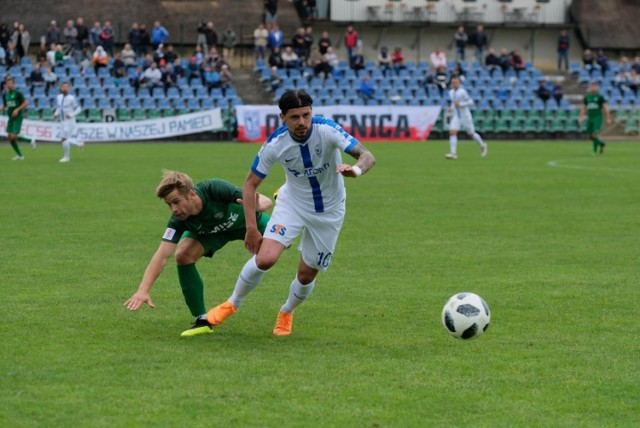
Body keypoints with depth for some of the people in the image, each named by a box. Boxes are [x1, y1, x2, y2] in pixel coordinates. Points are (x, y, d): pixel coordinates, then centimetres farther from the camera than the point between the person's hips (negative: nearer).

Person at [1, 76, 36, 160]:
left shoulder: (17, 93, -10)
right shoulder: (5, 94, 8)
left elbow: (26, 103, -10)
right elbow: (4, 105, 19)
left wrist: (17, 109, -18)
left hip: (17, 117, -7)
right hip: (10, 118, 7)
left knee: (13, 136, -15)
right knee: (9, 137, 2)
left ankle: (30, 140, 9)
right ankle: (19, 155, 14)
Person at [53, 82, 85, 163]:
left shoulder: (71, 98, -13)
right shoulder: (59, 97, 7)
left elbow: (78, 109, -10)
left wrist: (71, 115, -24)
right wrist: (56, 114, -2)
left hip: (69, 121, -7)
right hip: (62, 122, 7)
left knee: (65, 139, -9)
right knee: (63, 140, 9)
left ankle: (66, 157, 5)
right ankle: (79, 143, 29)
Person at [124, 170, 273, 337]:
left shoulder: (215, 189, -40)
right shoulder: (178, 220, -32)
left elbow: (265, 201, -37)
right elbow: (162, 255, -36)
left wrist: (256, 206, -62)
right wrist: (143, 290, -48)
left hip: (248, 220, -1)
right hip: (210, 231, 1)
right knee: (183, 254, -23)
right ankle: (202, 321, -10)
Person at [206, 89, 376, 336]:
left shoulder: (327, 130, -26)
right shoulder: (275, 144, -22)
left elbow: (366, 156, -33)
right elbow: (250, 184, -11)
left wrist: (357, 170, -57)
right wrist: (252, 228, -16)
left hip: (329, 211, 0)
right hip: (292, 203, 0)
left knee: (307, 274, 6)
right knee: (265, 258, -21)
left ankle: (286, 313, 38)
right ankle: (232, 304, 5)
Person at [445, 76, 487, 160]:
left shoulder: (462, 92, -16)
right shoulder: (451, 92, 6)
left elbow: (470, 102, -15)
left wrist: (460, 104, -24)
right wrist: (451, 108, 6)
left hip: (465, 116, -5)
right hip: (456, 116, 5)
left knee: (471, 134, 10)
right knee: (452, 132, -15)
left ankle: (482, 146, 36)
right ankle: (453, 153, -18)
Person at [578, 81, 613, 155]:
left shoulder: (600, 97, -4)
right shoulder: (587, 97, 9)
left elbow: (605, 107, -5)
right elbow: (584, 108, 18)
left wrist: (608, 118, -10)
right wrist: (581, 117, 11)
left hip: (597, 118, -5)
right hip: (590, 118, 5)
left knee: (595, 134, -16)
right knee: (590, 136, 4)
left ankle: (595, 150, -5)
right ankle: (601, 144, 28)